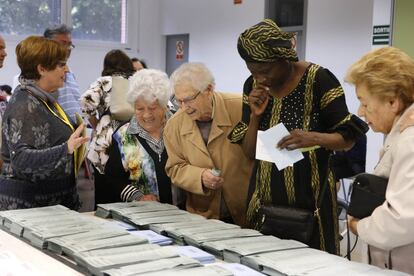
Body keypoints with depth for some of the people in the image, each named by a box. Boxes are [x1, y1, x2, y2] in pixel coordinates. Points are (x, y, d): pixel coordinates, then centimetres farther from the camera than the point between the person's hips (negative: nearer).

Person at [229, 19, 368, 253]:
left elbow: (348, 138, -8)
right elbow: (249, 152, 6)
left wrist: (314, 138, -26)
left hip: (309, 197, -4)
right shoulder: (253, 87, 3)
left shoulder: (319, 80, -11)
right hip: (265, 198, 4)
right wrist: (255, 116, -11)